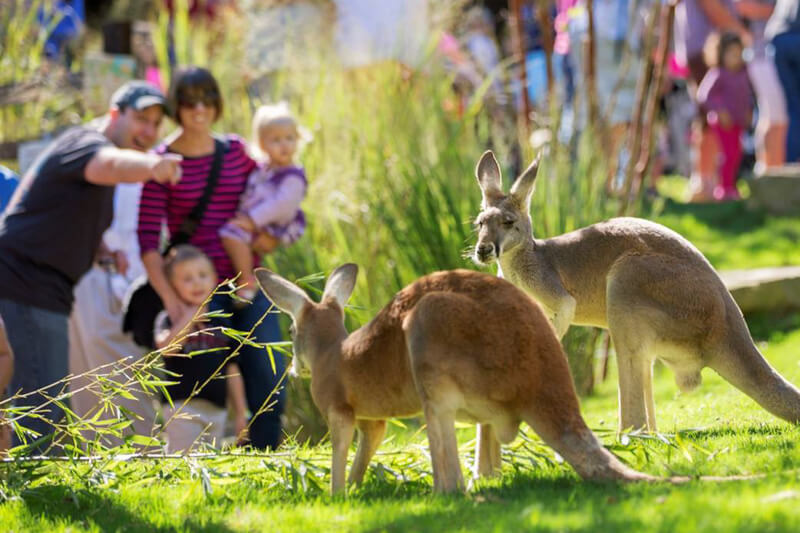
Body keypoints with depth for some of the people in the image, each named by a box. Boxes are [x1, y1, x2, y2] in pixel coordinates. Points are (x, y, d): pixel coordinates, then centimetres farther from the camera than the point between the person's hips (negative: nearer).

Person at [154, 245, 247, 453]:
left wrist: (240, 413, 15)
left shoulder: (221, 324, 15)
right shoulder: (169, 319, 1)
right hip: (182, 405, -5)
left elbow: (232, 371, 17)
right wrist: (188, 318, -16)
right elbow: (166, 348, -21)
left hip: (216, 410, 5)